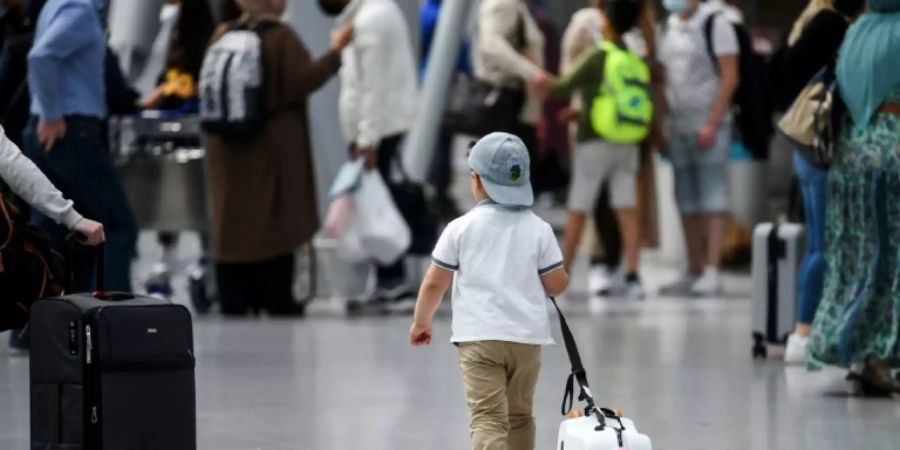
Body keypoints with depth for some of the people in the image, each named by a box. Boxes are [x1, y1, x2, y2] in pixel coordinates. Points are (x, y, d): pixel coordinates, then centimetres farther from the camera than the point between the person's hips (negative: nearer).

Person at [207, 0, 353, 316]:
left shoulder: (223, 36, 4)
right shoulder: (280, 38, -12)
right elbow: (302, 81, -20)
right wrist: (335, 52, -14)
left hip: (231, 153, 5)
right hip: (273, 154, -5)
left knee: (232, 230, 7)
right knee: (278, 230, 2)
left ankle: (234, 304, 8)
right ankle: (280, 303, 2)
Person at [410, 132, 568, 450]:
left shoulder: (462, 228, -2)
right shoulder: (539, 229, 2)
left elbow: (434, 283, 1)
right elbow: (557, 286, 4)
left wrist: (421, 321, 18)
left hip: (480, 337, -3)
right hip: (526, 338, 3)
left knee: (488, 420, -10)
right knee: (519, 417, 20)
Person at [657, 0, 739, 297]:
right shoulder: (670, 27, 14)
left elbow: (730, 77, -11)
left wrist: (712, 124, -16)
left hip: (708, 125, -7)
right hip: (678, 125, 7)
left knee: (712, 200, -9)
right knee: (687, 204, 7)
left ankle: (712, 273, -14)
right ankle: (694, 273, 11)